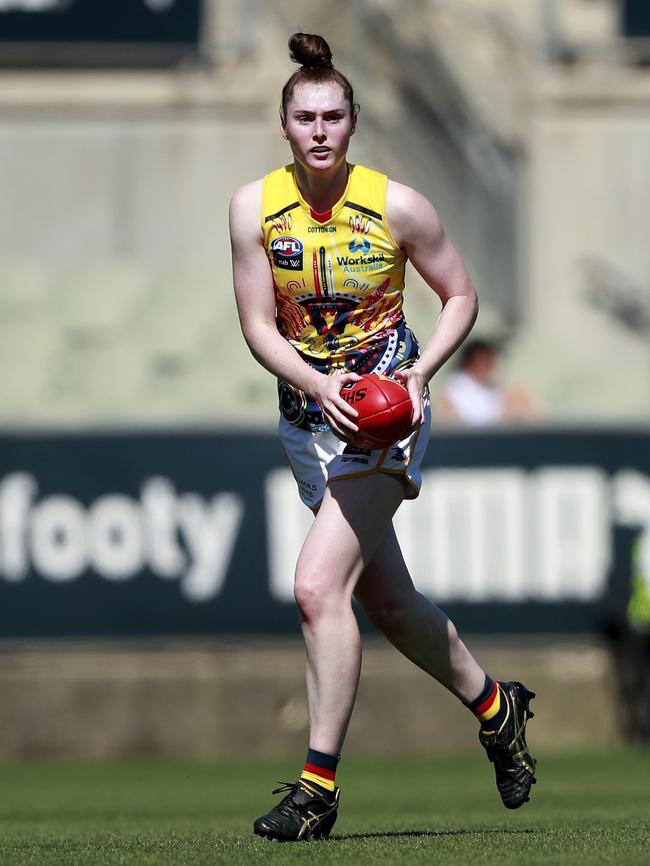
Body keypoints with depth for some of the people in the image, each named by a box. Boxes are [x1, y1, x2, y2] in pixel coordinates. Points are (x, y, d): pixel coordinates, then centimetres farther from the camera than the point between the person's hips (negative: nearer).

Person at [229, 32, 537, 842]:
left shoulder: (397, 206, -11)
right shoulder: (255, 206, -5)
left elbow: (461, 296, 2)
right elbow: (258, 326, -4)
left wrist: (419, 373, -13)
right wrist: (318, 384, -21)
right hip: (307, 413, 4)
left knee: (318, 586, -19)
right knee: (389, 603, 13)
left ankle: (318, 783, -15)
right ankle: (494, 707, 38)